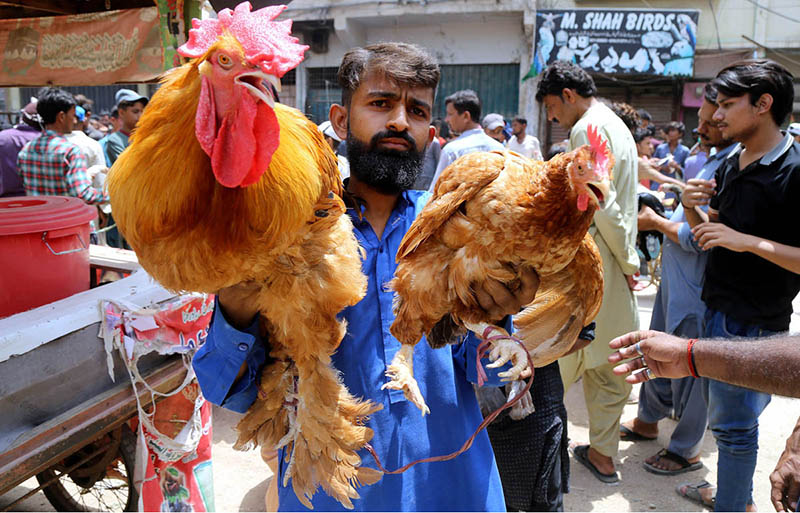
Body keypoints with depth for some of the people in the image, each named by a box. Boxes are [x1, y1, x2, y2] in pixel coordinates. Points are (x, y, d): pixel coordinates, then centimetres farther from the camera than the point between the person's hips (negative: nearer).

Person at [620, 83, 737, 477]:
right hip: (675, 277, 10)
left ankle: (686, 449, 24)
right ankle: (648, 420, 41)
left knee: (688, 369, 5)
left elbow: (698, 238, -26)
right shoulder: (717, 156, 8)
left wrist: (657, 222, -11)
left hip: (695, 286, -10)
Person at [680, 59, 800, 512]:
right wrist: (691, 207, -4)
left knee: (734, 423, 5)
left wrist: (749, 241, -27)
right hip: (719, 311, 8)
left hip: (754, 325, -8)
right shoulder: (732, 164, 8)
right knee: (722, 409, 21)